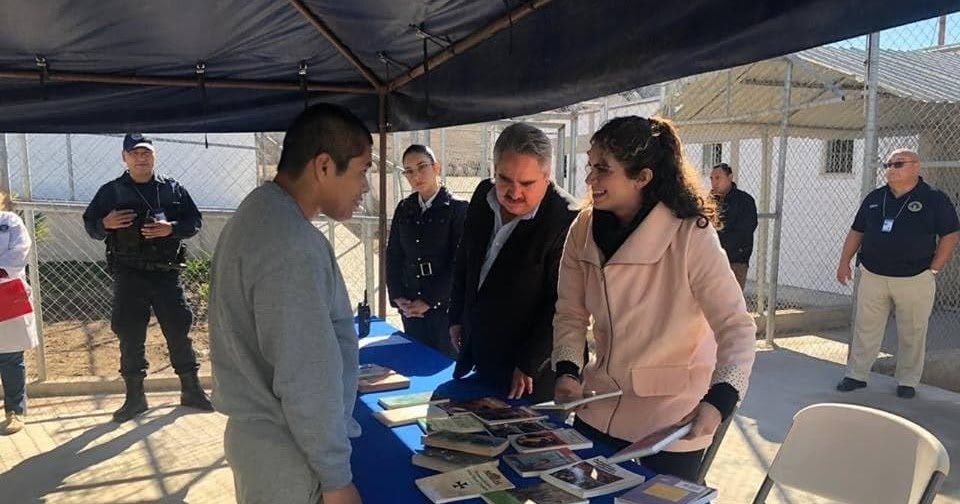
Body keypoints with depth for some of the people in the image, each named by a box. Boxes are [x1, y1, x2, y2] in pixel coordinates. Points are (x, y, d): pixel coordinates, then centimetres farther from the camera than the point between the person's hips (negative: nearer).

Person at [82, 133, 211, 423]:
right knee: (130, 336, 5)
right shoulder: (111, 191, 5)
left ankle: (191, 391, 16)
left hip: (166, 273, 0)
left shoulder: (173, 189, 7)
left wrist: (171, 228, -13)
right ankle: (134, 397, 18)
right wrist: (105, 224, -13)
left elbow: (195, 222, 7)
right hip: (128, 276, 0)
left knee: (179, 331, 4)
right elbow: (90, 225, 10)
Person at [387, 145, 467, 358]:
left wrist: (429, 301, -13)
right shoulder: (404, 208, 7)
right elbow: (393, 255, 9)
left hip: (445, 306, -4)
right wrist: (397, 297, -2)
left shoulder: (457, 208, -8)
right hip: (410, 307, 4)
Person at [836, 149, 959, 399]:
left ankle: (907, 382, 21)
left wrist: (933, 270, -6)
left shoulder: (935, 200, -3)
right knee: (865, 329, 7)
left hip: (915, 280, -3)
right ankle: (856, 375, 16)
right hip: (872, 276, 3)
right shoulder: (875, 198, 8)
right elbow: (856, 232, 14)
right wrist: (844, 262, 7)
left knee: (912, 334, 7)